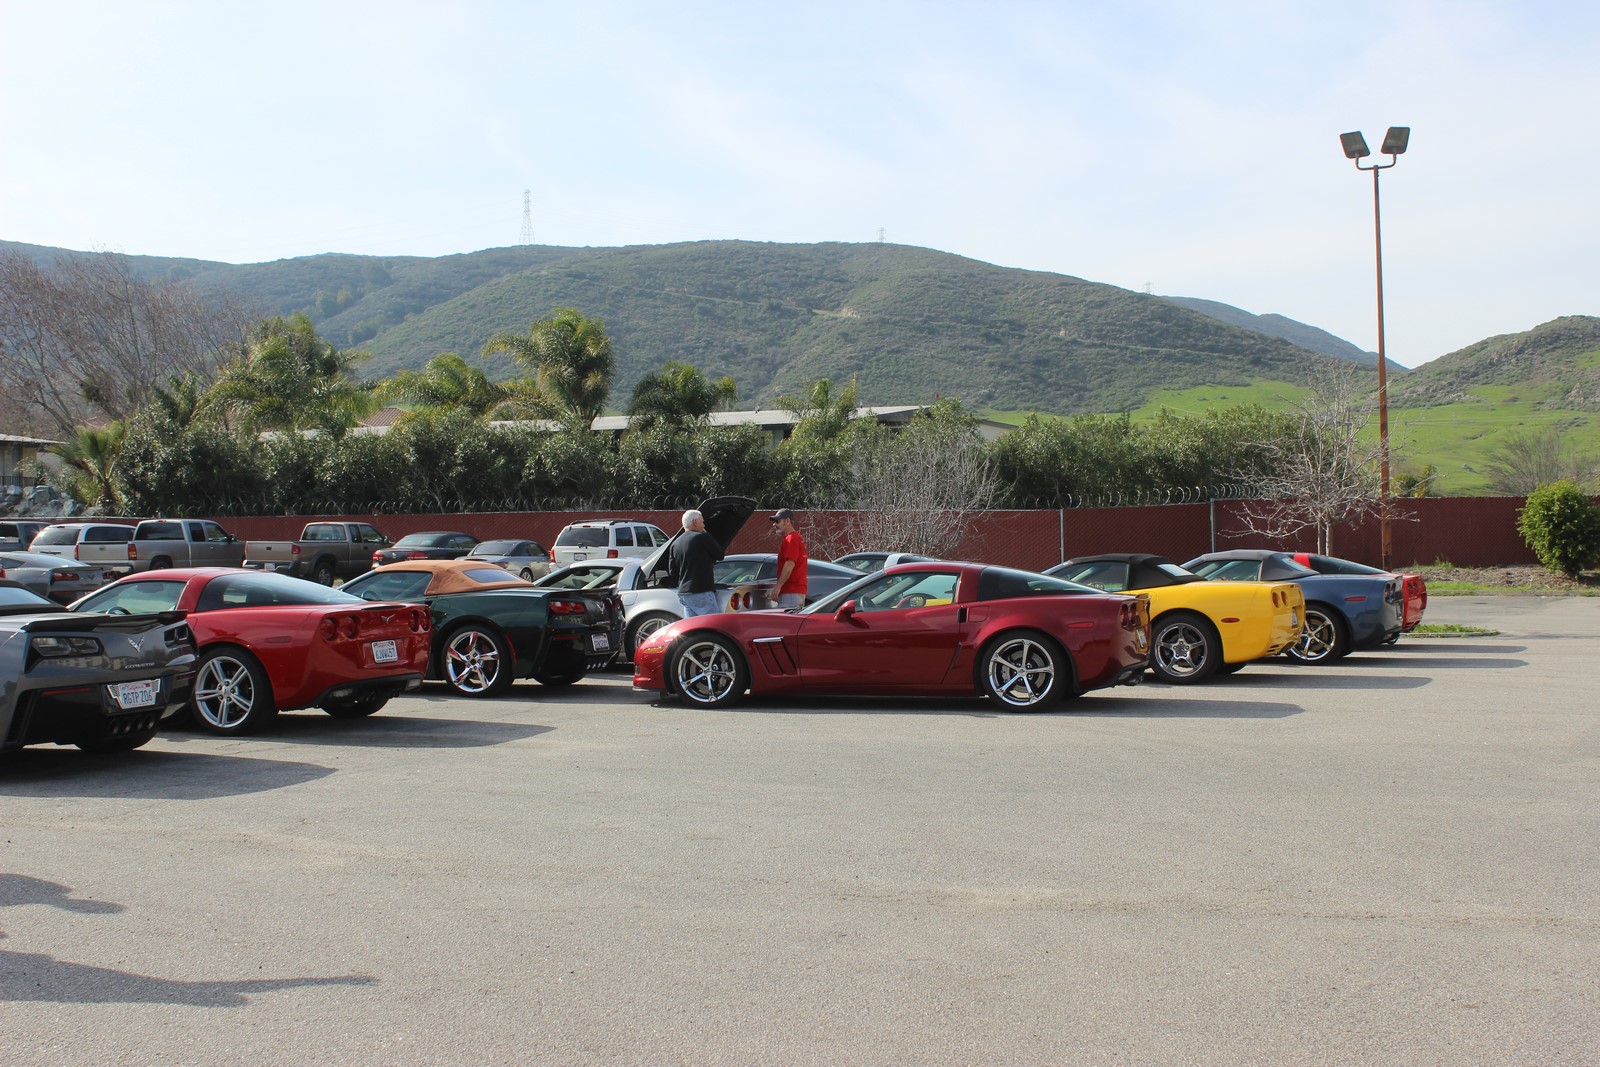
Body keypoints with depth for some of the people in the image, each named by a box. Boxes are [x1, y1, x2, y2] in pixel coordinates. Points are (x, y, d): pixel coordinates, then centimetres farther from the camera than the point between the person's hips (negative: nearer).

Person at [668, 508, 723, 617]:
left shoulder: (675, 544, 14)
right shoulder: (703, 537, -8)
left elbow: (672, 571, 14)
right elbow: (720, 555, 2)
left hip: (683, 593, 8)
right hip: (702, 592, -8)